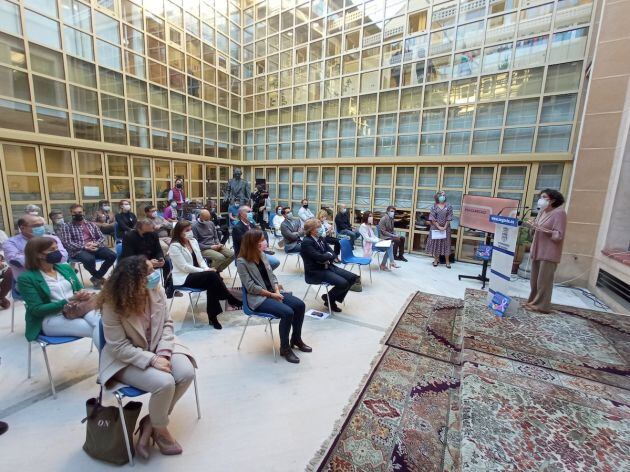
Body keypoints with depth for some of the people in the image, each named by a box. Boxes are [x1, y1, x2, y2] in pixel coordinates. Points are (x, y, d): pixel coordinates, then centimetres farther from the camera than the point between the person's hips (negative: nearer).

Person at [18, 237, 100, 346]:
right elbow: (37, 309, -9)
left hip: (79, 309, 5)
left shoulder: (65, 267, 13)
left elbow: (80, 289, 16)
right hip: (51, 319, -5)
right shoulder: (27, 278, -2)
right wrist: (67, 302, -21)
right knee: (97, 329, -32)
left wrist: (84, 295, -9)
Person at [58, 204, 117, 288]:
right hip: (79, 250, -4)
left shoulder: (91, 224, 21)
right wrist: (84, 247, -18)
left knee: (112, 255, -24)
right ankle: (98, 277, -6)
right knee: (89, 259, -38)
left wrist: (96, 244, -8)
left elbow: (102, 237, 14)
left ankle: (96, 277, -4)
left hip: (95, 247, 4)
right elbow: (67, 243, -5)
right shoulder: (66, 227, 8)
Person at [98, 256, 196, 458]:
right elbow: (118, 347, -19)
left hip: (158, 348, 4)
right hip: (126, 359, -4)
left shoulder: (156, 290, -12)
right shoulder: (112, 305, -22)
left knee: (187, 373, -18)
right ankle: (160, 430, 7)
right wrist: (152, 359, -26)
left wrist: (163, 352, -17)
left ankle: (149, 423, 7)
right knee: (164, 383, -27)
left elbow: (167, 323, -4)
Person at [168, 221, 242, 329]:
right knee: (212, 275, -29)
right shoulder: (174, 246, -11)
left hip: (196, 274, 7)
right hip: (184, 278, -6)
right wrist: (204, 270, -21)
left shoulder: (193, 241, 11)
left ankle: (213, 317, -21)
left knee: (212, 283, -26)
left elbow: (200, 259, 12)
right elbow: (184, 266, -18)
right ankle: (232, 300, -21)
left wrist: (207, 269, -9)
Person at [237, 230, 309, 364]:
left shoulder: (262, 255, 8)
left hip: (273, 292, 7)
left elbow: (271, 276, 10)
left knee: (300, 305, -10)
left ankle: (296, 339, 11)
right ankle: (284, 348, -4)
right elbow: (250, 287, -17)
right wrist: (271, 295, -16)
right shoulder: (242, 262, -13)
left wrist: (277, 291, -8)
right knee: (287, 312, -27)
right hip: (258, 298, -7)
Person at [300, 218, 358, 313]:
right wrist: (329, 255, -6)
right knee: (343, 283, -24)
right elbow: (320, 257, -25)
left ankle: (333, 298, 11)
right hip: (316, 271, -8)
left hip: (328, 266, 8)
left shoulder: (320, 238, 9)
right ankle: (328, 298, 6)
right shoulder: (306, 242, -16)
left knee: (353, 278, -3)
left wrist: (327, 259, -14)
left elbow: (331, 253, 7)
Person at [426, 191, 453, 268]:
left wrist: (445, 227, -12)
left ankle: (447, 261, 11)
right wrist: (438, 227, -13)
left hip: (445, 228, 0)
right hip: (435, 228, 0)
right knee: (435, 243, 6)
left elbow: (449, 218, -3)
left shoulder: (448, 206, 0)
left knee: (446, 244, 4)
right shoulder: (434, 206, -2)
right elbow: (432, 218, -7)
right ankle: (436, 260, 18)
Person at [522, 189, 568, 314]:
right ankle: (533, 301, 20)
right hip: (537, 250, 8)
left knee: (544, 280, -2)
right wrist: (532, 226, -1)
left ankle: (542, 305, 6)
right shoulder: (541, 212, 13)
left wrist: (542, 229, -24)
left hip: (549, 253, -7)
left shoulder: (559, 213, -9)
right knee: (534, 279, 11)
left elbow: (559, 235, -15)